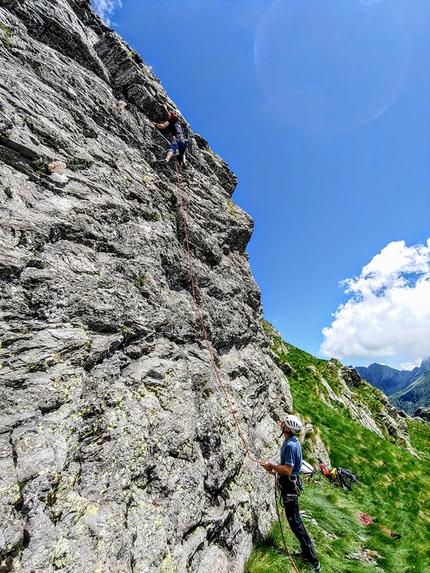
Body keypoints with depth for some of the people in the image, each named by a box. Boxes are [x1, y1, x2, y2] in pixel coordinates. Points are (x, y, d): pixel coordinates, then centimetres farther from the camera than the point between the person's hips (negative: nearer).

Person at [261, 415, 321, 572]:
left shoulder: (290, 445, -28)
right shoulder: (293, 441, 4)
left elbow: (287, 470, -30)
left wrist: (271, 466, -21)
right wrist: (276, 469, 10)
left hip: (289, 485, -10)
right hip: (290, 483, 10)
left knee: (295, 522, 1)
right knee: (295, 519, 22)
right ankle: (307, 552, 36)